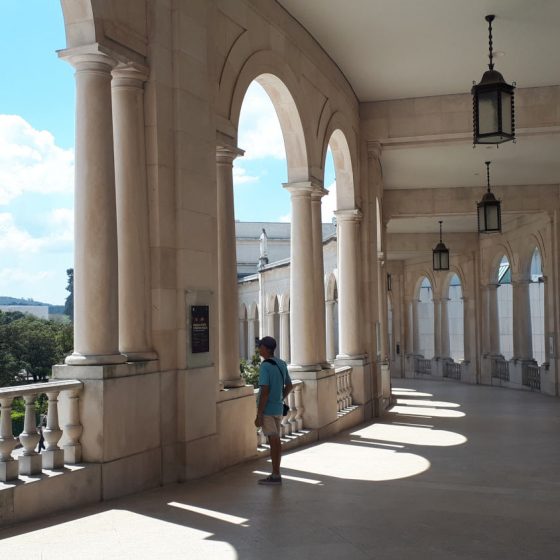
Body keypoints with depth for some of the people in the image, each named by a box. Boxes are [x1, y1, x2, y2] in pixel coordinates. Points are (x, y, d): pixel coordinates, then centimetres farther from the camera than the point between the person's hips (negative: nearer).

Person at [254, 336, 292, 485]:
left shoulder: (265, 366, -17)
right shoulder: (282, 364, 8)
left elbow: (265, 391, -21)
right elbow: (289, 386, 17)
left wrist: (259, 415, -18)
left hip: (267, 409, -8)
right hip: (278, 408, 8)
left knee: (274, 441, -3)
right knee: (276, 440, 13)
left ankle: (276, 475, 3)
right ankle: (276, 473, 21)